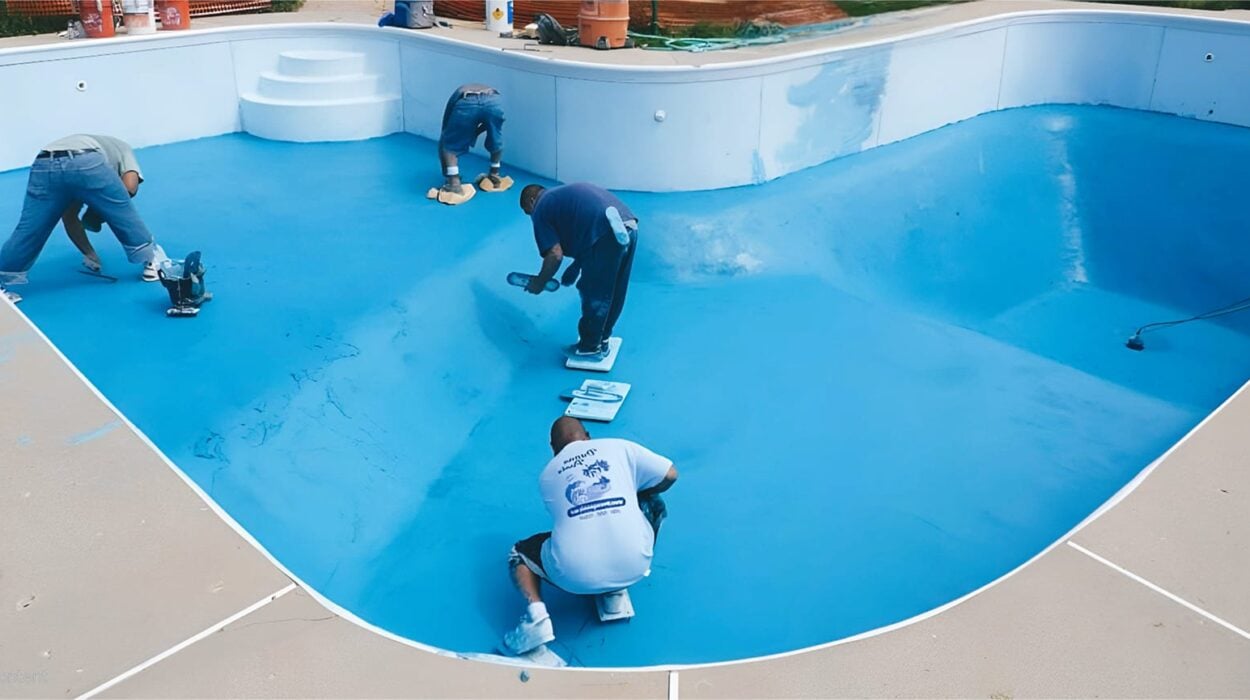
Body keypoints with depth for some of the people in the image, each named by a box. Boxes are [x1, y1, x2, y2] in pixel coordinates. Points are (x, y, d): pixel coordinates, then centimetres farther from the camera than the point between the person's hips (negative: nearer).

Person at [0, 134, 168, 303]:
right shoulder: (122, 147, 38)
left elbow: (69, 218, 42)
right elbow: (130, 186, 12)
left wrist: (88, 253, 46)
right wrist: (101, 209, 27)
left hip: (43, 167, 4)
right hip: (87, 164, -4)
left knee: (28, 232, 12)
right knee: (126, 217, 20)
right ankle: (153, 262, 32)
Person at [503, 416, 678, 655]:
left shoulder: (547, 475, 18)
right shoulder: (619, 447, 13)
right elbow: (670, 474, 11)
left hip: (576, 577, 0)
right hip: (633, 567, 0)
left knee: (519, 554, 28)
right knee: (653, 502, 29)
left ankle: (536, 615, -1)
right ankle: (616, 588, 17)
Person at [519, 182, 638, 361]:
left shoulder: (541, 209, 7)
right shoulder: (562, 194, 31)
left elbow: (555, 255, -1)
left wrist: (539, 283, 13)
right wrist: (575, 267, 33)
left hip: (608, 234, -8)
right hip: (629, 226, 8)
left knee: (593, 296, 9)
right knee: (614, 294, 21)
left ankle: (590, 348, 23)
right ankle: (602, 340, 35)